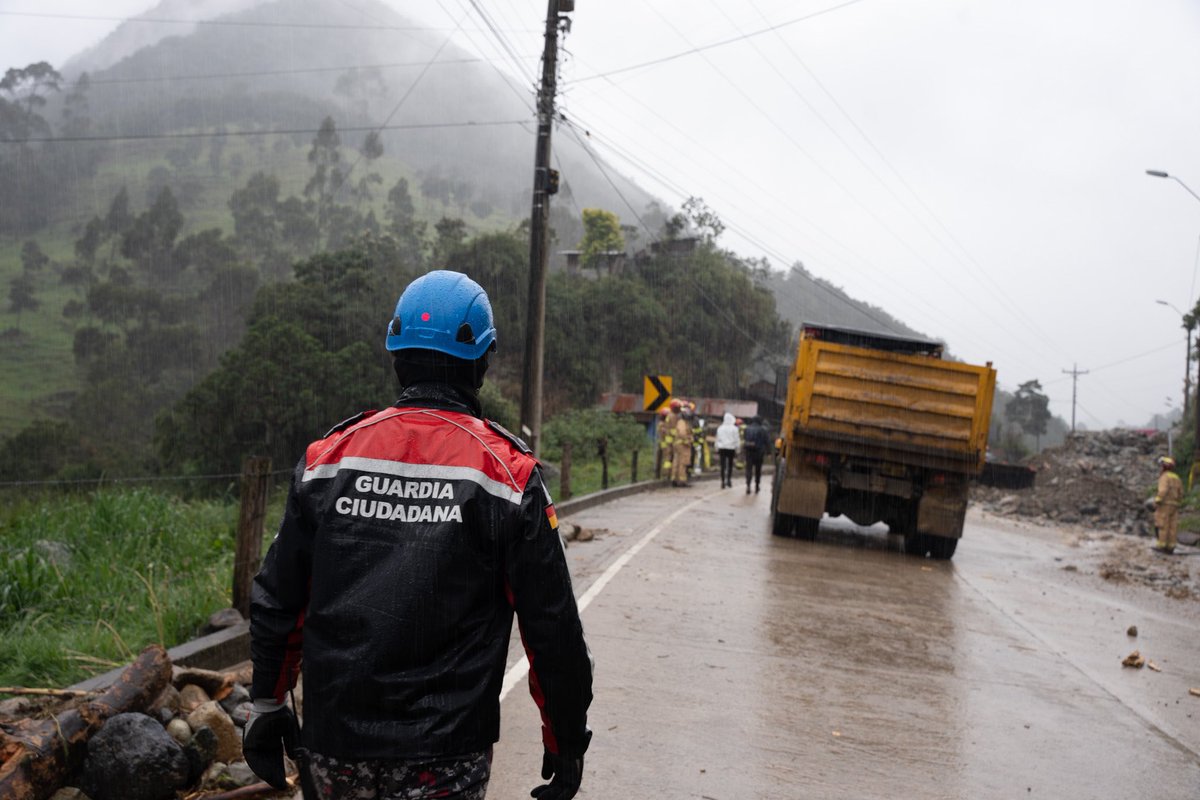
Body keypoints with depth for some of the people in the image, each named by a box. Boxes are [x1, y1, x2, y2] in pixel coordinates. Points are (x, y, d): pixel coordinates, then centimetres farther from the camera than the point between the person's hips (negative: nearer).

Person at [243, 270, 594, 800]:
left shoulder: (330, 455, 1)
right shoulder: (506, 470, -8)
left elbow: (276, 599, 7)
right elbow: (551, 625, -6)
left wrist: (266, 707, 20)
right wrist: (567, 740, 6)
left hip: (331, 752, 3)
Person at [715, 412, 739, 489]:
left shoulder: (720, 428, 1)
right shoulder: (734, 428, -6)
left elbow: (718, 439, 6)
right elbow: (736, 439, -4)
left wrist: (717, 449, 13)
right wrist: (737, 448, 6)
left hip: (722, 448, 1)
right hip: (731, 448, -1)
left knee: (723, 465, -1)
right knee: (730, 464, 12)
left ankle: (723, 482, -6)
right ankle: (729, 480, 13)